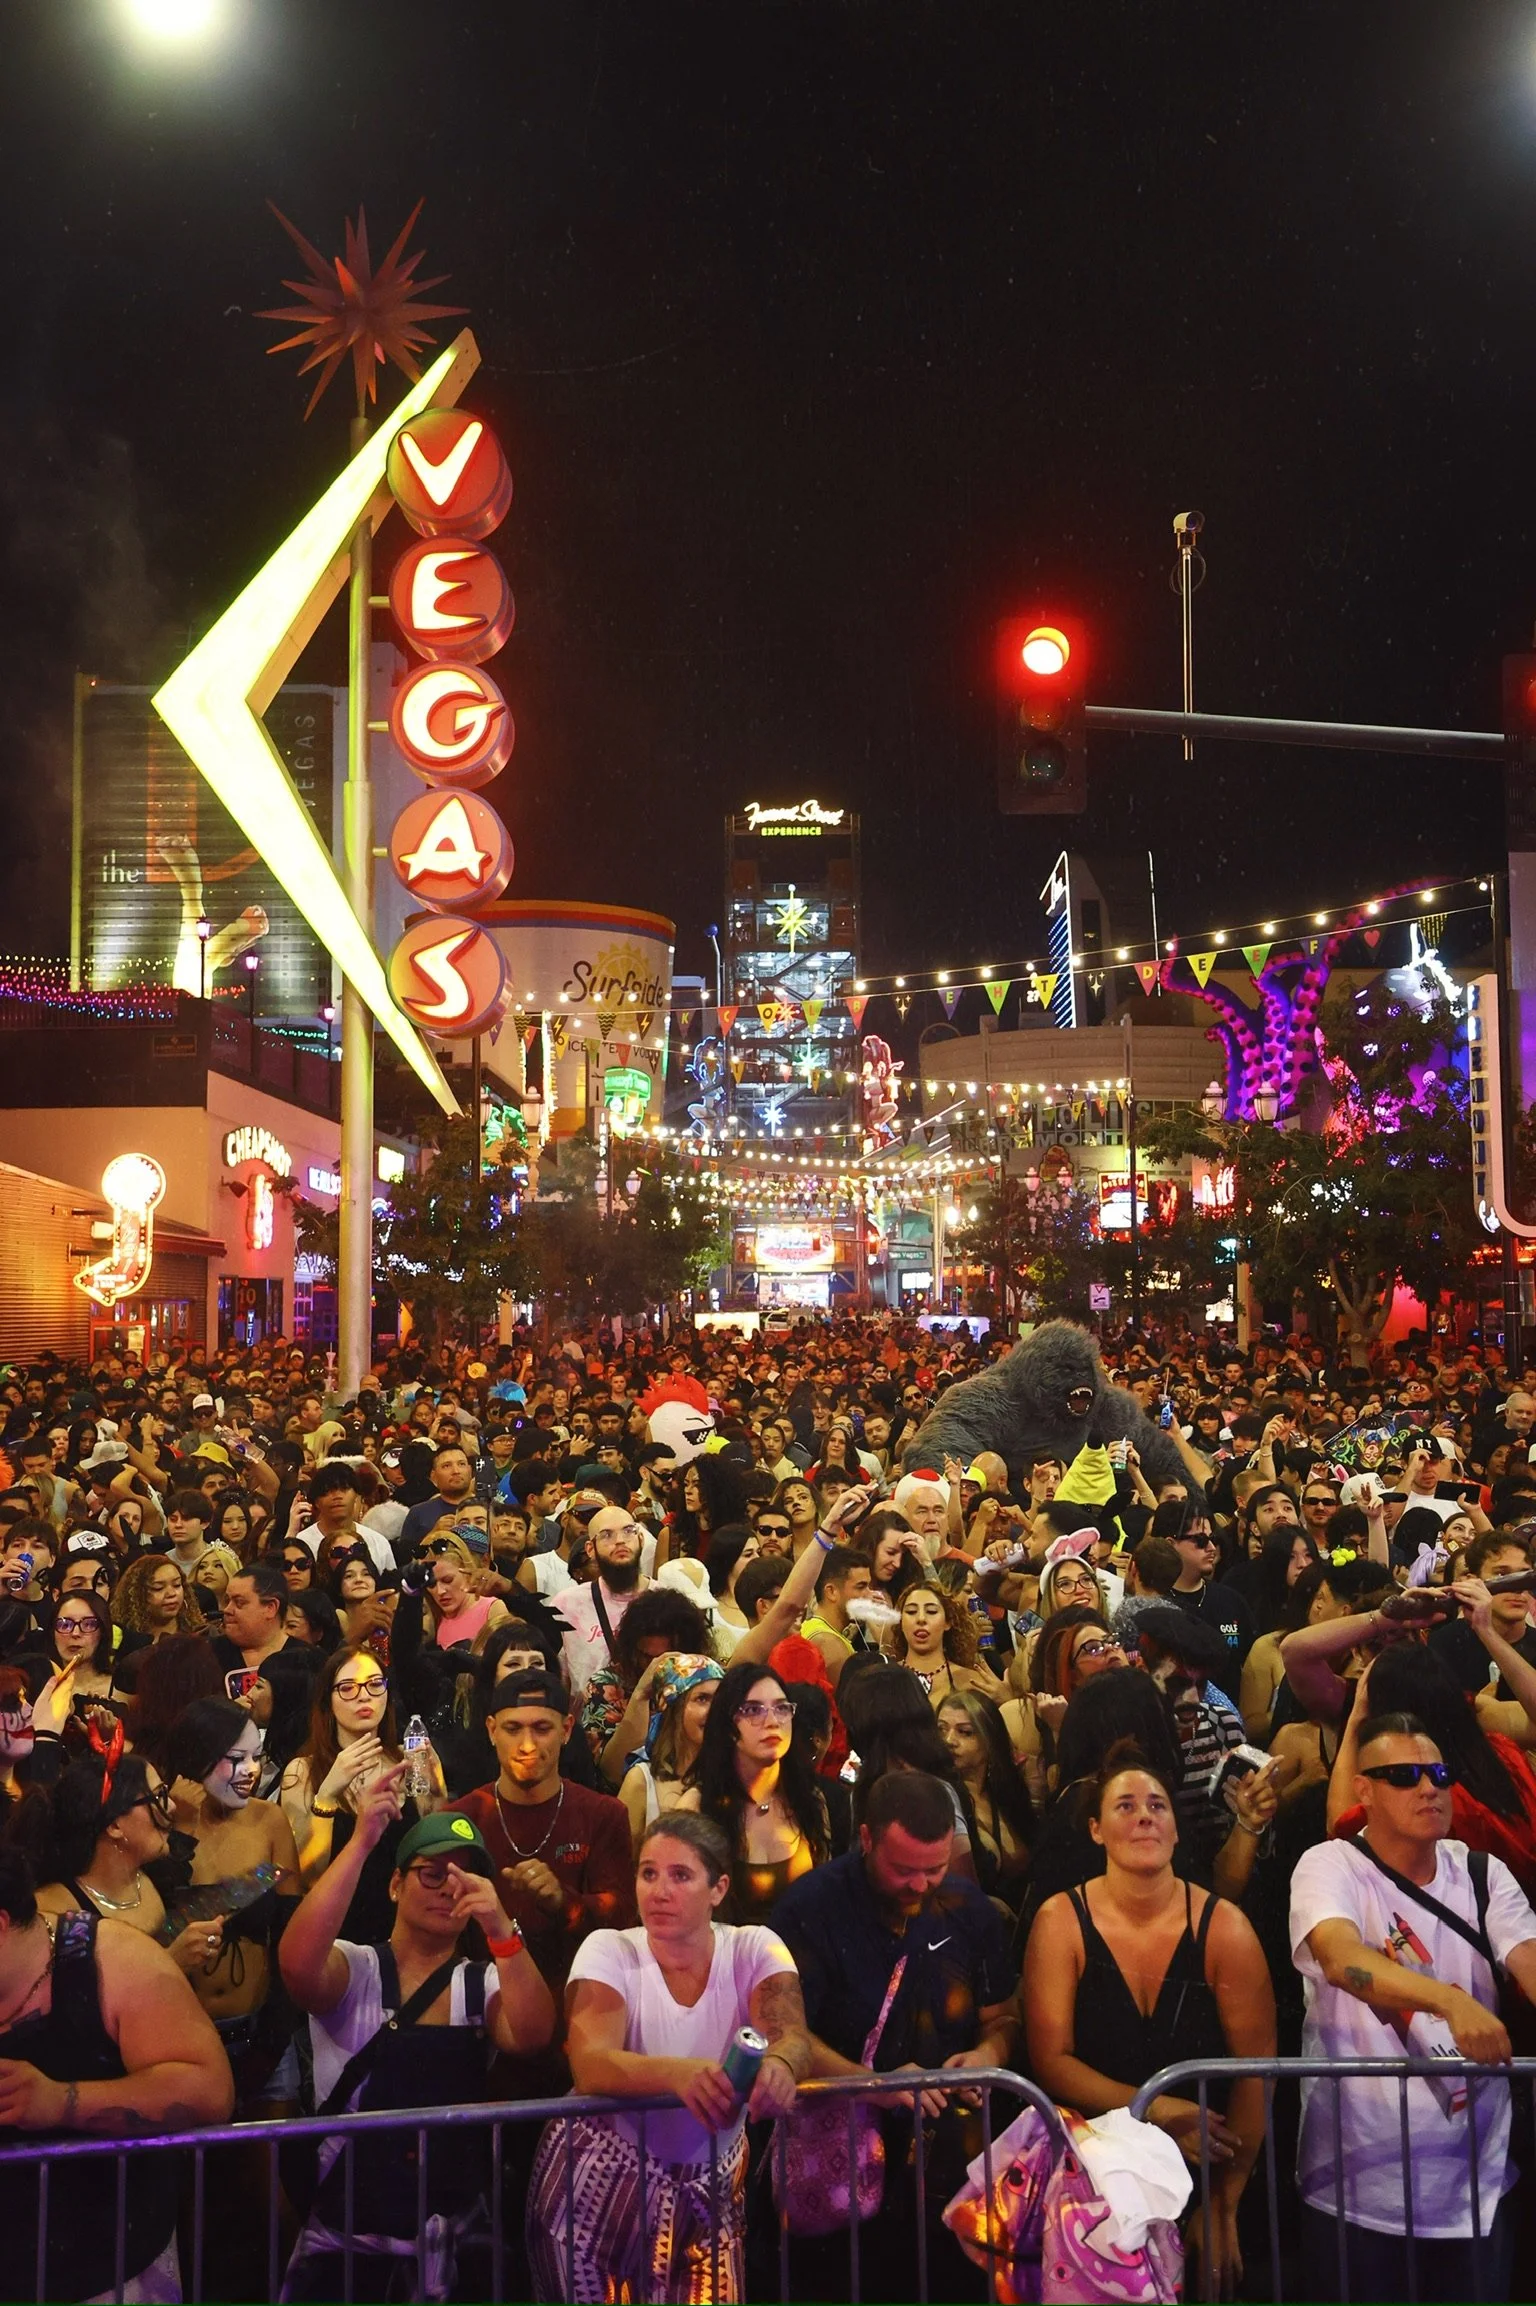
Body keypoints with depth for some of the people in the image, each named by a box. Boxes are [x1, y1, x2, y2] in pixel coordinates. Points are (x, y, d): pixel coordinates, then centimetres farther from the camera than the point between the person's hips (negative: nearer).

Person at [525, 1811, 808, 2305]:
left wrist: (779, 2066, -44)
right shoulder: (609, 1951, -11)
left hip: (711, 2181, 2)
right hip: (604, 2169, -2)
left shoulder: (754, 1950, -5)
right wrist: (679, 2074, -45)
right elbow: (591, 2066, -27)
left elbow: (791, 2039, -21)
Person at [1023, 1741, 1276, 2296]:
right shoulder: (1061, 1922, -10)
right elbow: (1050, 2060, -12)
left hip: (1205, 2170, 0)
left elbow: (1256, 2071, -10)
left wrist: (1224, 2207, -12)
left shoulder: (1223, 1927, -10)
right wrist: (1155, 2110, -22)